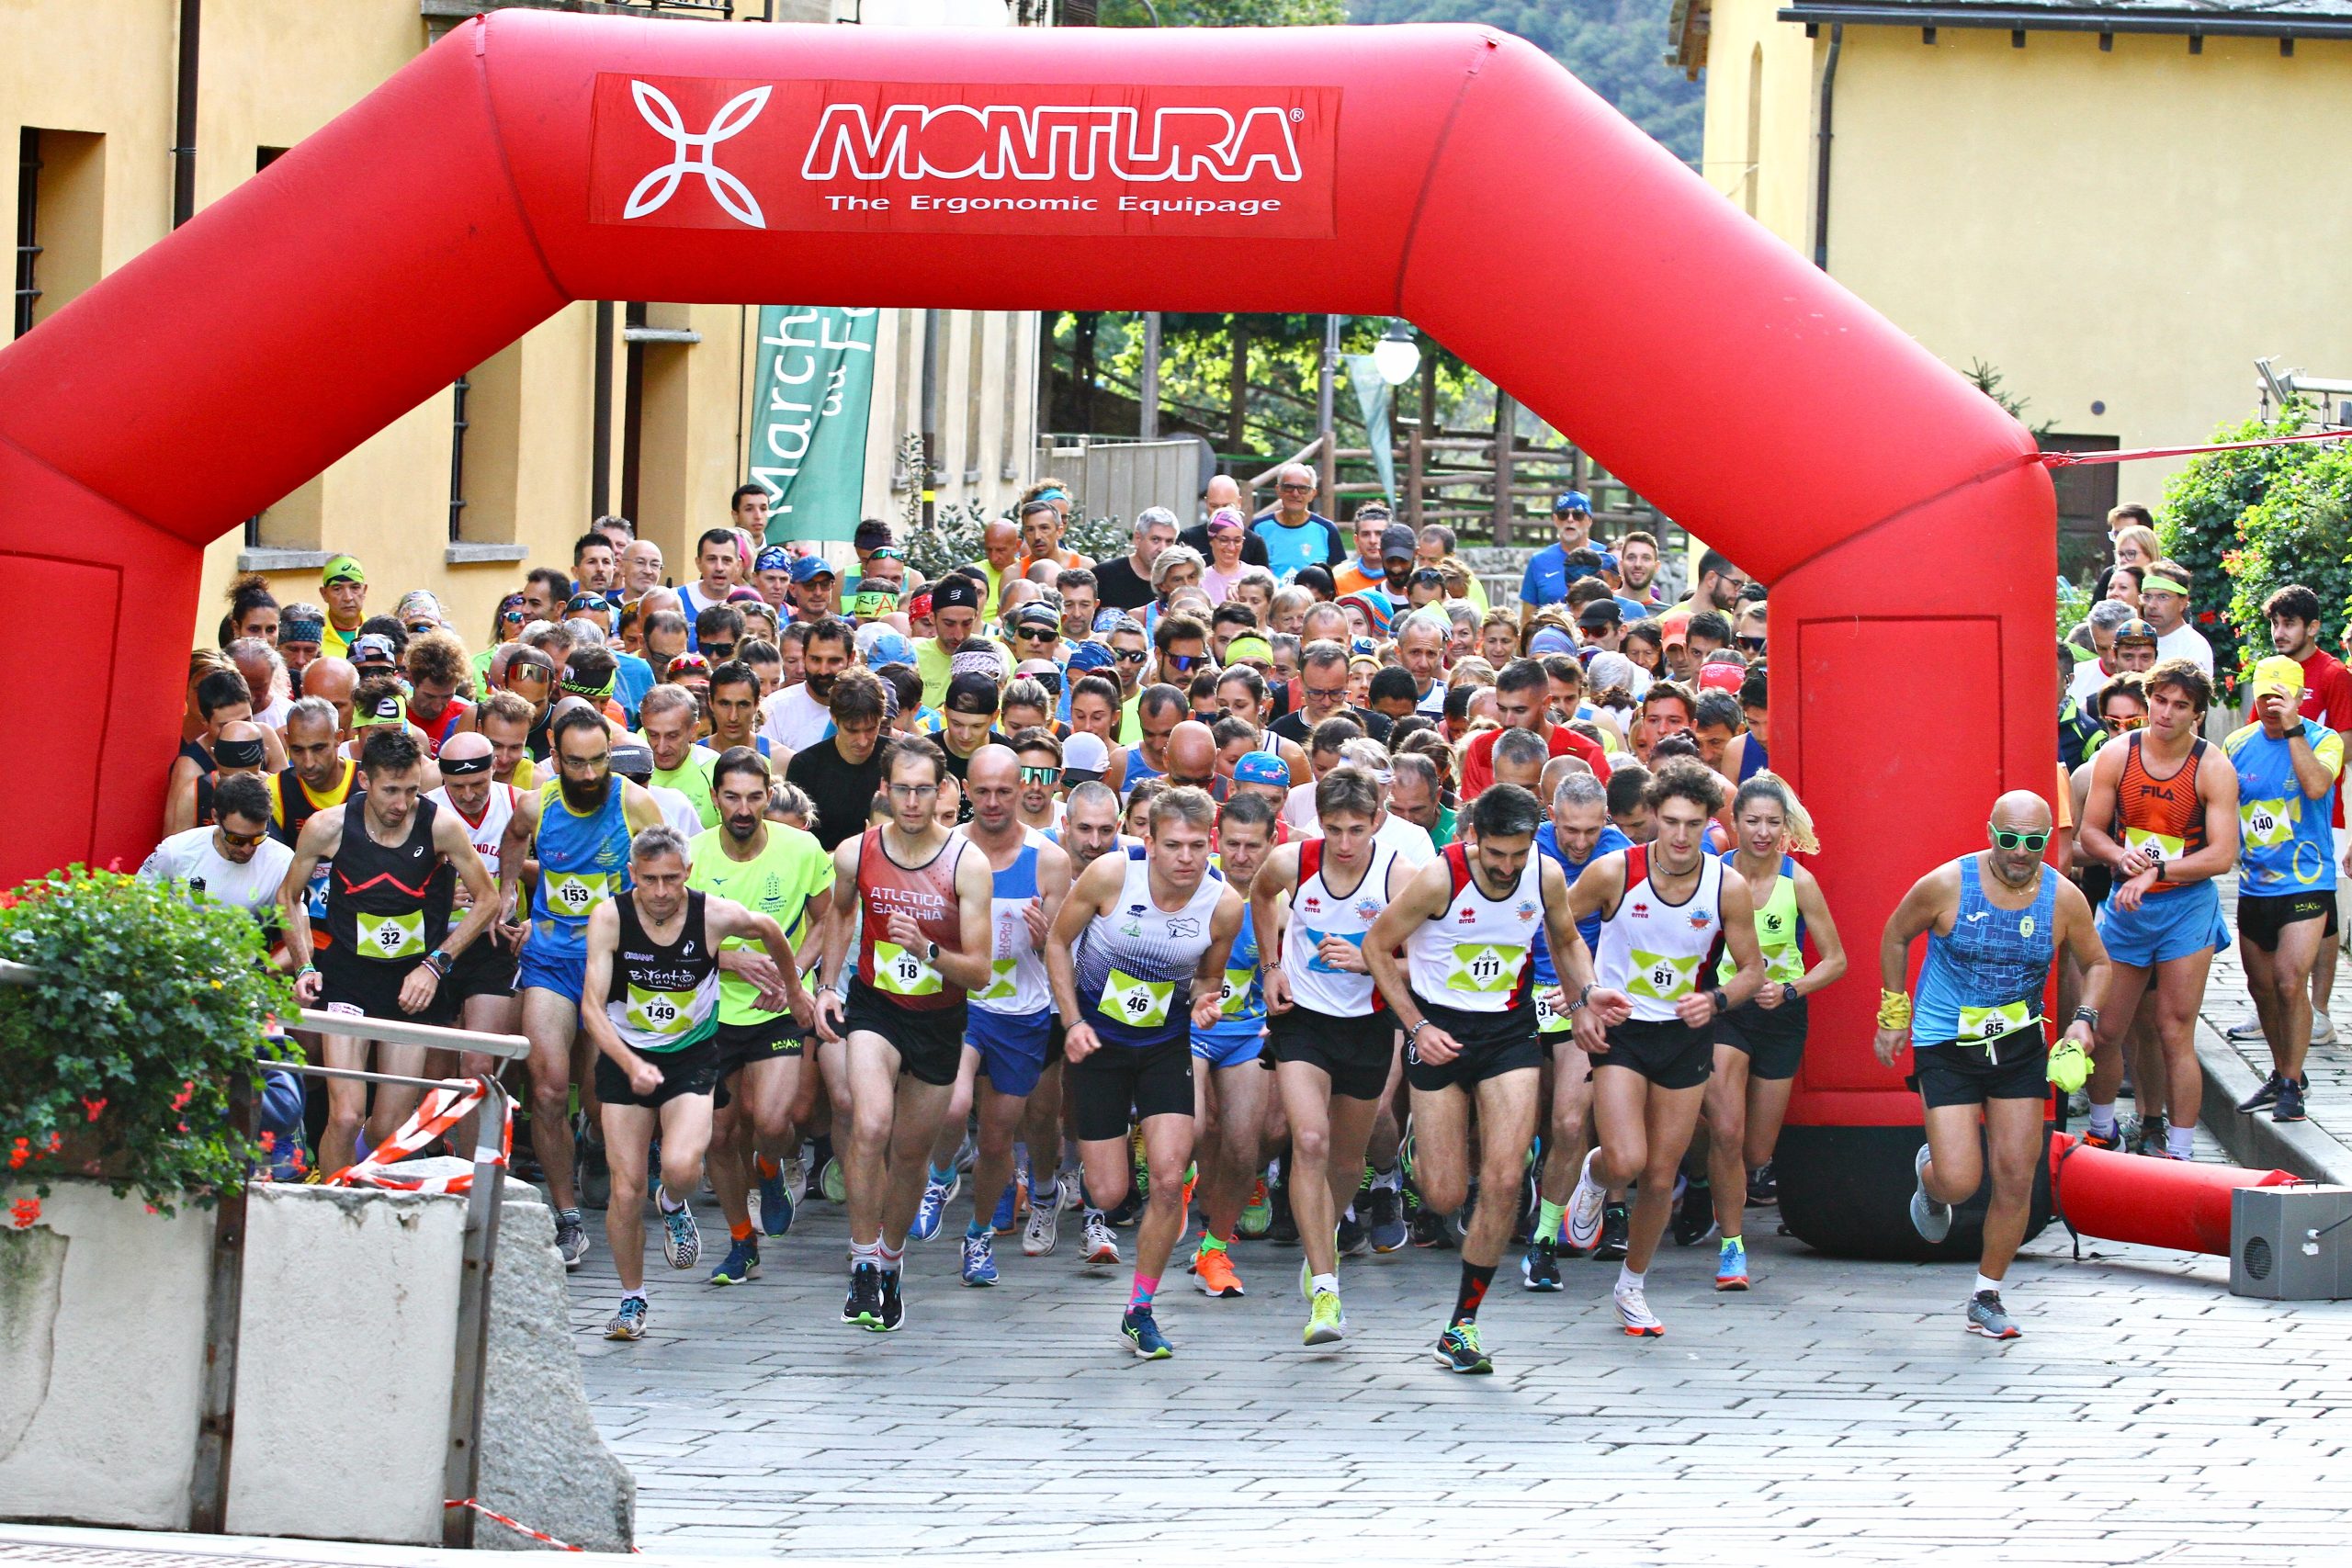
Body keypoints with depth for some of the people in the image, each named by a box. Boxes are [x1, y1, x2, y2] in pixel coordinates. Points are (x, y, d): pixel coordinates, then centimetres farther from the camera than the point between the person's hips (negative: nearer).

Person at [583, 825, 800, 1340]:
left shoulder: (717, 916, -16)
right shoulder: (610, 917, -17)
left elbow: (772, 933, 7)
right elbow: (592, 1008, -21)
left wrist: (788, 986, 25)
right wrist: (631, 1064, -36)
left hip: (692, 1056, 0)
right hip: (624, 1057, 1)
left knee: (681, 1167, -25)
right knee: (626, 1190, -3)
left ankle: (673, 1206, 13)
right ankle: (632, 1301, 18)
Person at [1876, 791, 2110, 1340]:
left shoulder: (2064, 898, -7)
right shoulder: (1947, 885, -14)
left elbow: (2096, 963, 10)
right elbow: (1896, 935, 3)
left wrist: (2085, 1018, -8)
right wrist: (1893, 1015, 5)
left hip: (2020, 1047, 3)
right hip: (1946, 1047, -3)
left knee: (2016, 1178, -1)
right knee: (1959, 1182, -11)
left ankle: (1987, 1296, 17)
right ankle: (1930, 1175, 28)